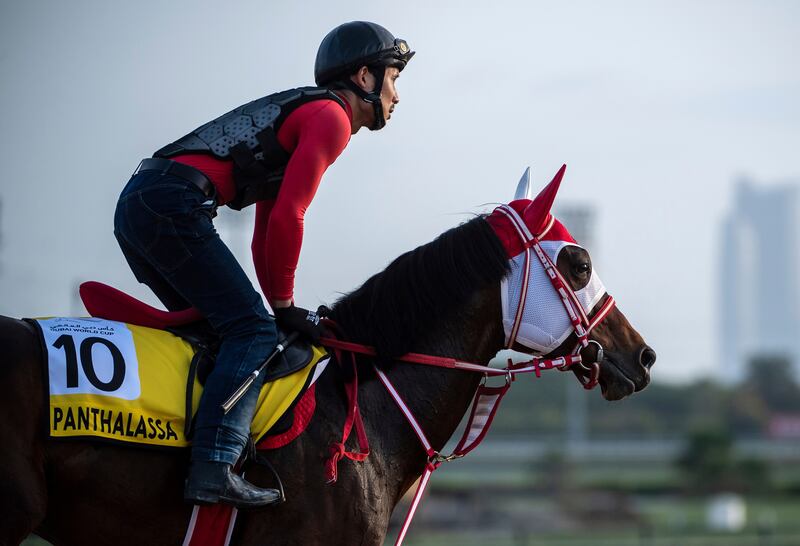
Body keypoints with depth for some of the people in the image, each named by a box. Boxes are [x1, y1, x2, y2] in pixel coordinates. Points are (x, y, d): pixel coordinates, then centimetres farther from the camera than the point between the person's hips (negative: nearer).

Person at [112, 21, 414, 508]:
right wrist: (285, 306, -2)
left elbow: (265, 233, 31)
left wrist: (280, 308, 26)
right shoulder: (331, 117, -1)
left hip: (135, 205, 10)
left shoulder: (297, 114, 30)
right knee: (252, 331, -13)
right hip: (174, 205, -10)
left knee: (211, 330, 18)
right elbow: (287, 217, -10)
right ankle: (214, 469, -25)